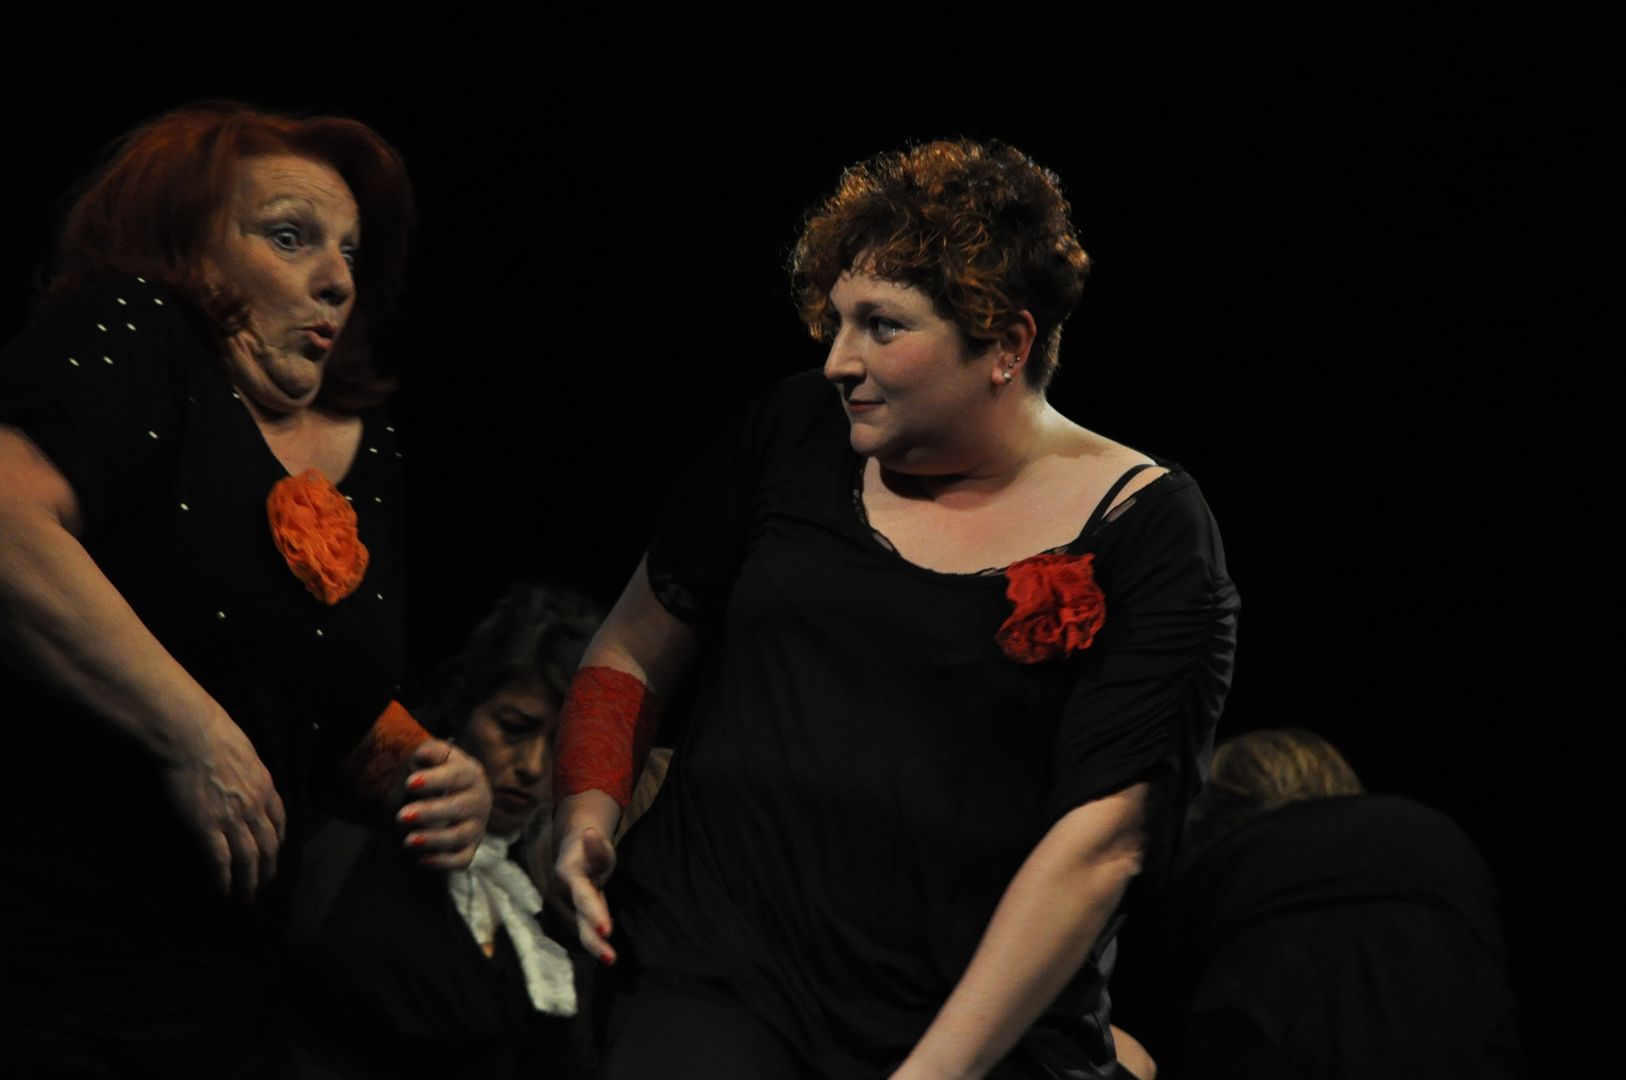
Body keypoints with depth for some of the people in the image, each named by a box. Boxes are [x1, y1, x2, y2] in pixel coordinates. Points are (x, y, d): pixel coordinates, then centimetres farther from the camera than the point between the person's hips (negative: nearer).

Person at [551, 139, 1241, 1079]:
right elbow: (633, 655, 18)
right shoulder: (795, 438, 7)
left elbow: (1101, 844, -10)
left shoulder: (1145, 530, -4)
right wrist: (587, 815, -1)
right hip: (713, 979, 2)